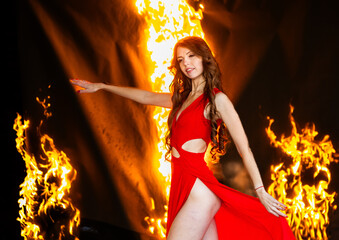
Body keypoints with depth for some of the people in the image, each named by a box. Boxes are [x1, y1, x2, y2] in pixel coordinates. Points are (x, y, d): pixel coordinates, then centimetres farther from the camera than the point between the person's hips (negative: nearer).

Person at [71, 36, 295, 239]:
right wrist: (101, 86, 35)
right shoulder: (183, 97, 18)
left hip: (199, 189, -7)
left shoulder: (217, 99, -4)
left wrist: (260, 191, -6)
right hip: (184, 188, 7)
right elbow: (146, 97, 30)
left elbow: (244, 147, -5)